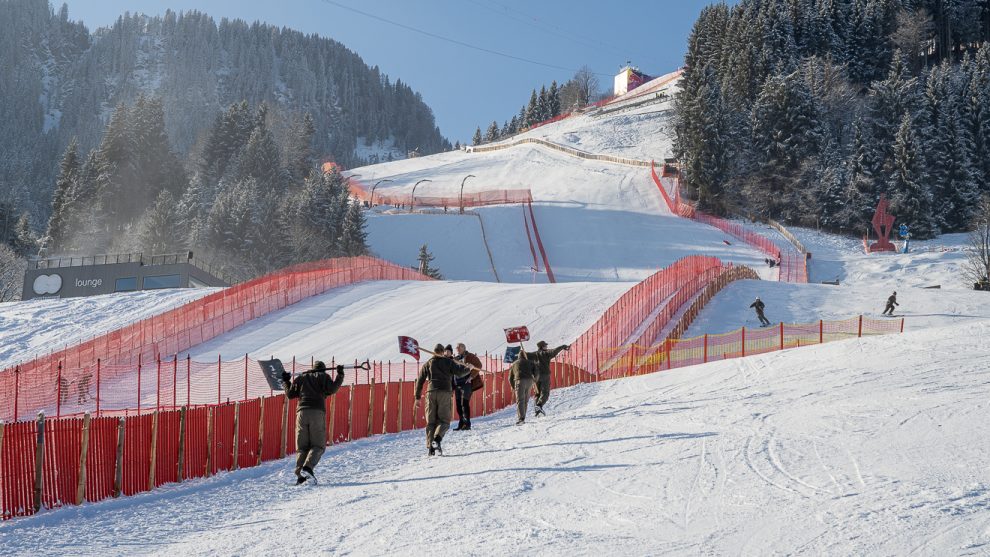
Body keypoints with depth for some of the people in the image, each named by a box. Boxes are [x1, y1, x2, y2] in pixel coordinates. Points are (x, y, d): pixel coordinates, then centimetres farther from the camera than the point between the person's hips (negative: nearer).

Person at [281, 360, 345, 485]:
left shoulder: (301, 377, 23)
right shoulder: (323, 376, 13)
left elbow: (290, 394, 24)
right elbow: (332, 389, -3)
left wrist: (287, 382, 39)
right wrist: (340, 376, 6)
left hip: (302, 412, 3)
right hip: (317, 412, -3)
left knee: (302, 447, 6)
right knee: (318, 446, 0)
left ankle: (300, 475, -8)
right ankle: (308, 467, -24)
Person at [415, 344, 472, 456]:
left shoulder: (427, 364, 17)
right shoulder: (448, 361, 10)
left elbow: (420, 380, 14)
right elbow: (458, 372, -2)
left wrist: (418, 397, 18)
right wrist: (468, 370, 19)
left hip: (431, 393, 2)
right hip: (444, 393, -2)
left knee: (431, 421, 7)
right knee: (444, 420, 0)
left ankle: (430, 447, -3)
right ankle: (437, 439, -27)